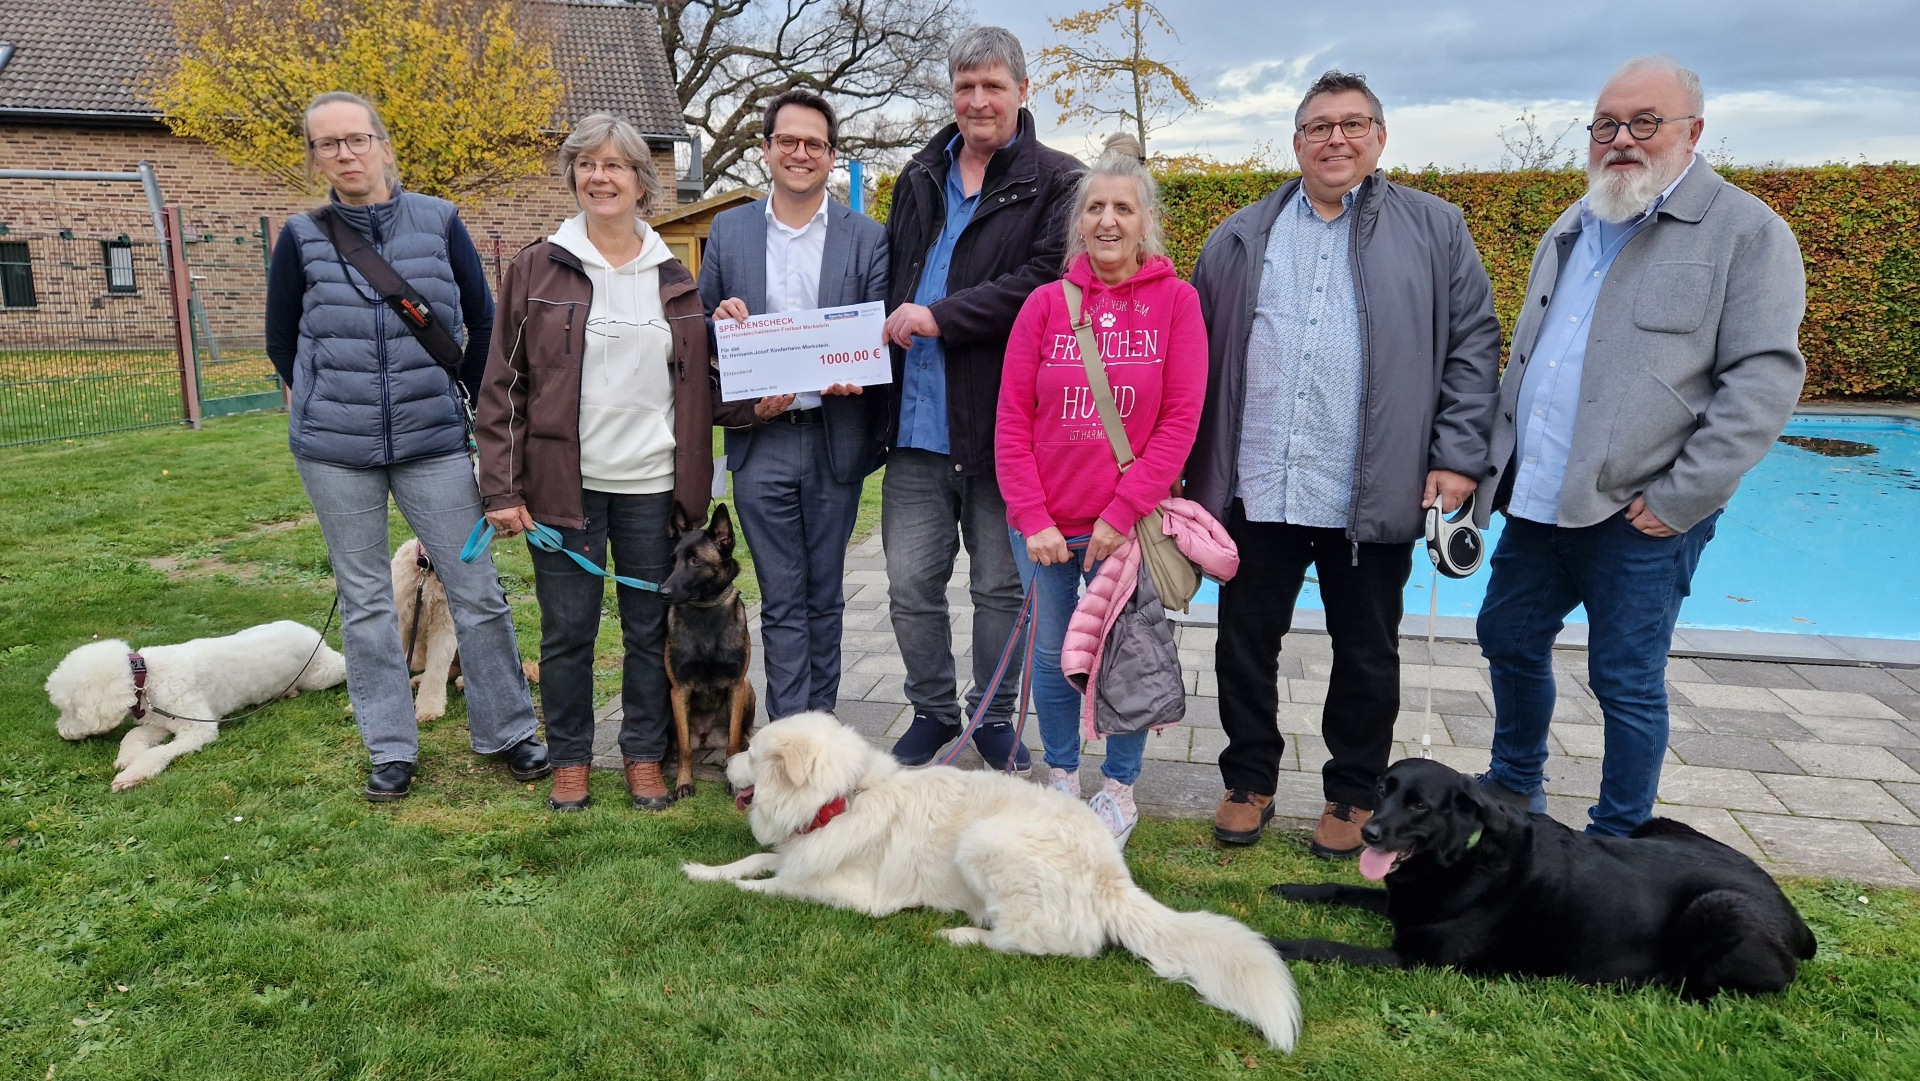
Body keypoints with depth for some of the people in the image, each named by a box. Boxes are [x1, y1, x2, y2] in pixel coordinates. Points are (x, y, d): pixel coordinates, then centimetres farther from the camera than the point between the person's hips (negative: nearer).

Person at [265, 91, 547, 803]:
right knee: (364, 600, 8)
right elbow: (281, 342, 12)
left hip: (435, 442, -1)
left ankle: (506, 731, 17)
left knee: (477, 590, 1)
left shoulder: (438, 222, 0)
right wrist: (329, 406, 10)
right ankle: (391, 750, 20)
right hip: (335, 450, 1)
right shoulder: (303, 237, 1)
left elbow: (483, 324, 9)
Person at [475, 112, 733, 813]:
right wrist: (502, 488, -6)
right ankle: (570, 760, 24)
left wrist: (693, 484, -1)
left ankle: (645, 757, 25)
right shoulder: (537, 269, 1)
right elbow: (501, 385, 0)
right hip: (562, 484, -1)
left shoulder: (673, 278, 8)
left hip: (651, 484, 2)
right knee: (567, 631, 6)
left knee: (650, 628, 9)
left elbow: (700, 386, 11)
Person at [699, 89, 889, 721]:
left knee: (824, 596, 10)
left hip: (837, 436, 0)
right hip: (761, 439, 1)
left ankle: (820, 728, 22)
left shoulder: (868, 238, 4)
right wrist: (720, 319, -9)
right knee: (781, 600, 2)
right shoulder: (729, 231, 9)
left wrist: (854, 375, -18)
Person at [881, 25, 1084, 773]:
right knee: (911, 584, 8)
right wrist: (892, 326, 5)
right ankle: (932, 711, 28)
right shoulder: (919, 178, 15)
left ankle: (994, 718, 28)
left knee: (1002, 586, 10)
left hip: (1001, 422, -4)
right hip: (917, 423, 4)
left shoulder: (1055, 183, -2)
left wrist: (940, 317, -17)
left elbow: (1044, 279, -16)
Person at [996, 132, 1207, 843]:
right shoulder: (1045, 303, 1)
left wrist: (1121, 514, -13)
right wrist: (1033, 519, -7)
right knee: (1053, 655, 12)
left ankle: (1119, 788, 28)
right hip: (1044, 525, 2)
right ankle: (1061, 777, 32)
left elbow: (1181, 420, -7)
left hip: (1131, 524, -1)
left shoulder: (1175, 301, -2)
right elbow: (1012, 422, 0)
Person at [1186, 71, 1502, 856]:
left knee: (1367, 656, 11)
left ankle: (1353, 794, 29)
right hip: (1255, 490, 2)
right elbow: (1197, 360, 10)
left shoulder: (1434, 230, 5)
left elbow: (1473, 345, 3)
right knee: (1245, 644, 10)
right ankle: (1248, 782, 29)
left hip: (1373, 497, -1)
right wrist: (1192, 469, 5)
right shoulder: (1238, 241, 10)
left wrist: (1458, 457, -6)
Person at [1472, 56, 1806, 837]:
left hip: (1639, 516, -6)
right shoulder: (1571, 231, 15)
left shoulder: (1745, 233, -6)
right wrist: (1497, 465, 11)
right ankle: (1515, 785, 39)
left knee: (1627, 682, 3)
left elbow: (1764, 378, -12)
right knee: (1509, 639, 16)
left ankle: (1620, 843, 21)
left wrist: (1679, 498, -17)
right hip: (1537, 501, 7)